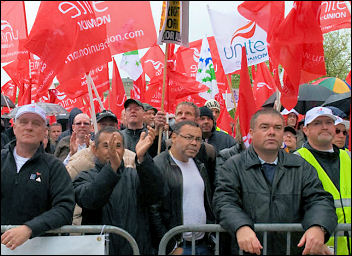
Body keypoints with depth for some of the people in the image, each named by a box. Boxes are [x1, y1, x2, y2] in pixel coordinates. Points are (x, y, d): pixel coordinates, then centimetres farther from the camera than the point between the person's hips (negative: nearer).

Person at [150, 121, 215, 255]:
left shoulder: (200, 166, 13)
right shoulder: (158, 166, -12)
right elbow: (153, 212, -16)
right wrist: (172, 247, -15)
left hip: (203, 244, 7)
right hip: (178, 246, -6)